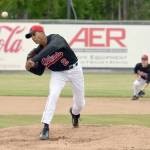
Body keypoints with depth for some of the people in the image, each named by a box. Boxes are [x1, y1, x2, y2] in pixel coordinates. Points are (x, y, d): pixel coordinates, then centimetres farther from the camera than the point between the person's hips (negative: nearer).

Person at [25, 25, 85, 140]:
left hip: (74, 69, -2)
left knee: (80, 103, 9)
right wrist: (30, 67, -23)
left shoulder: (55, 38, -27)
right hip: (58, 73, 2)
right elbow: (39, 72, -1)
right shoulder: (38, 51, -10)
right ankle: (46, 127, -26)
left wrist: (34, 59, -61)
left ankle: (75, 113, 46)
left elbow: (51, 48, -52)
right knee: (53, 95, -25)